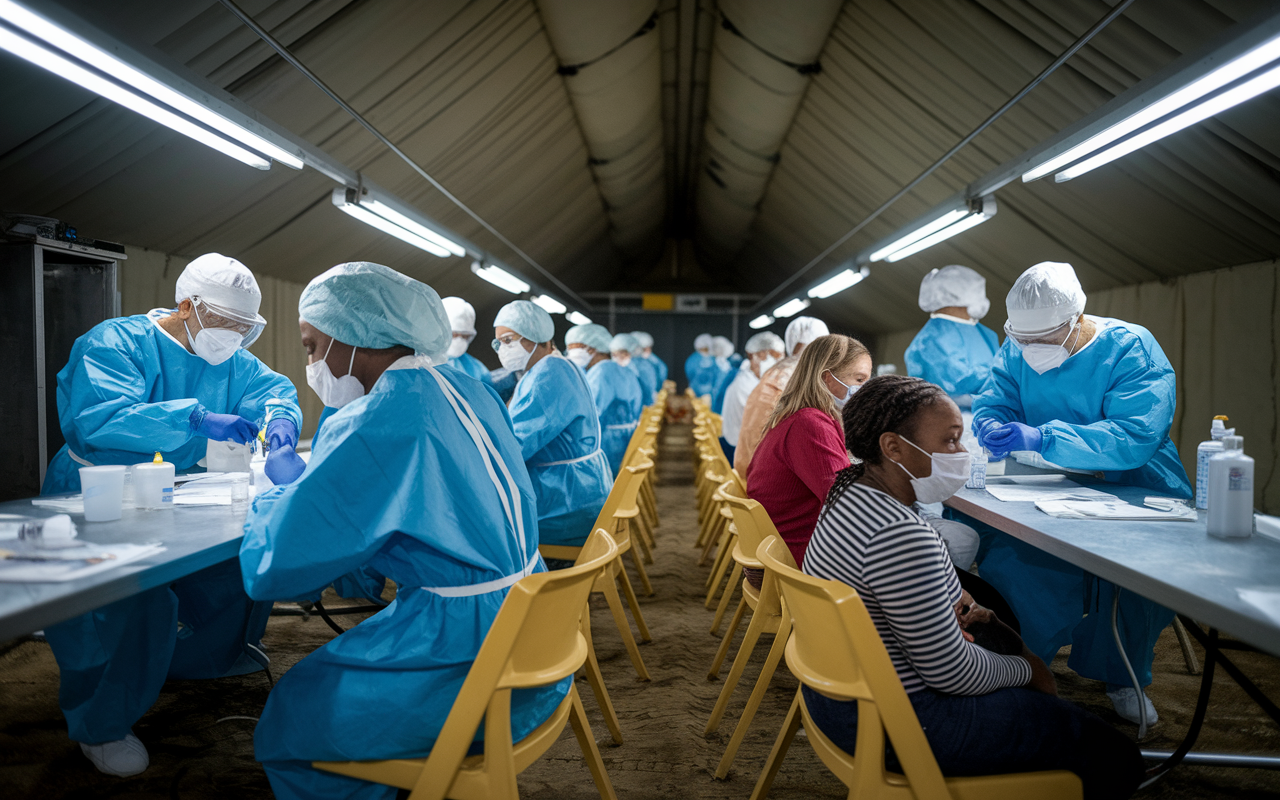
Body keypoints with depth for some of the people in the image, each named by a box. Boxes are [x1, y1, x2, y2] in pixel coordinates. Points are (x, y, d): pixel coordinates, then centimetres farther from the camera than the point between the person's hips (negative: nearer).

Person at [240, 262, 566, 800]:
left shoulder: (374, 424, -19)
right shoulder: (470, 391, 8)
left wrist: (275, 497, 5)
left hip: (468, 666, -9)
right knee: (333, 670, 25)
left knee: (285, 724, 5)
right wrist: (309, 483, 15)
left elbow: (268, 569, -15)